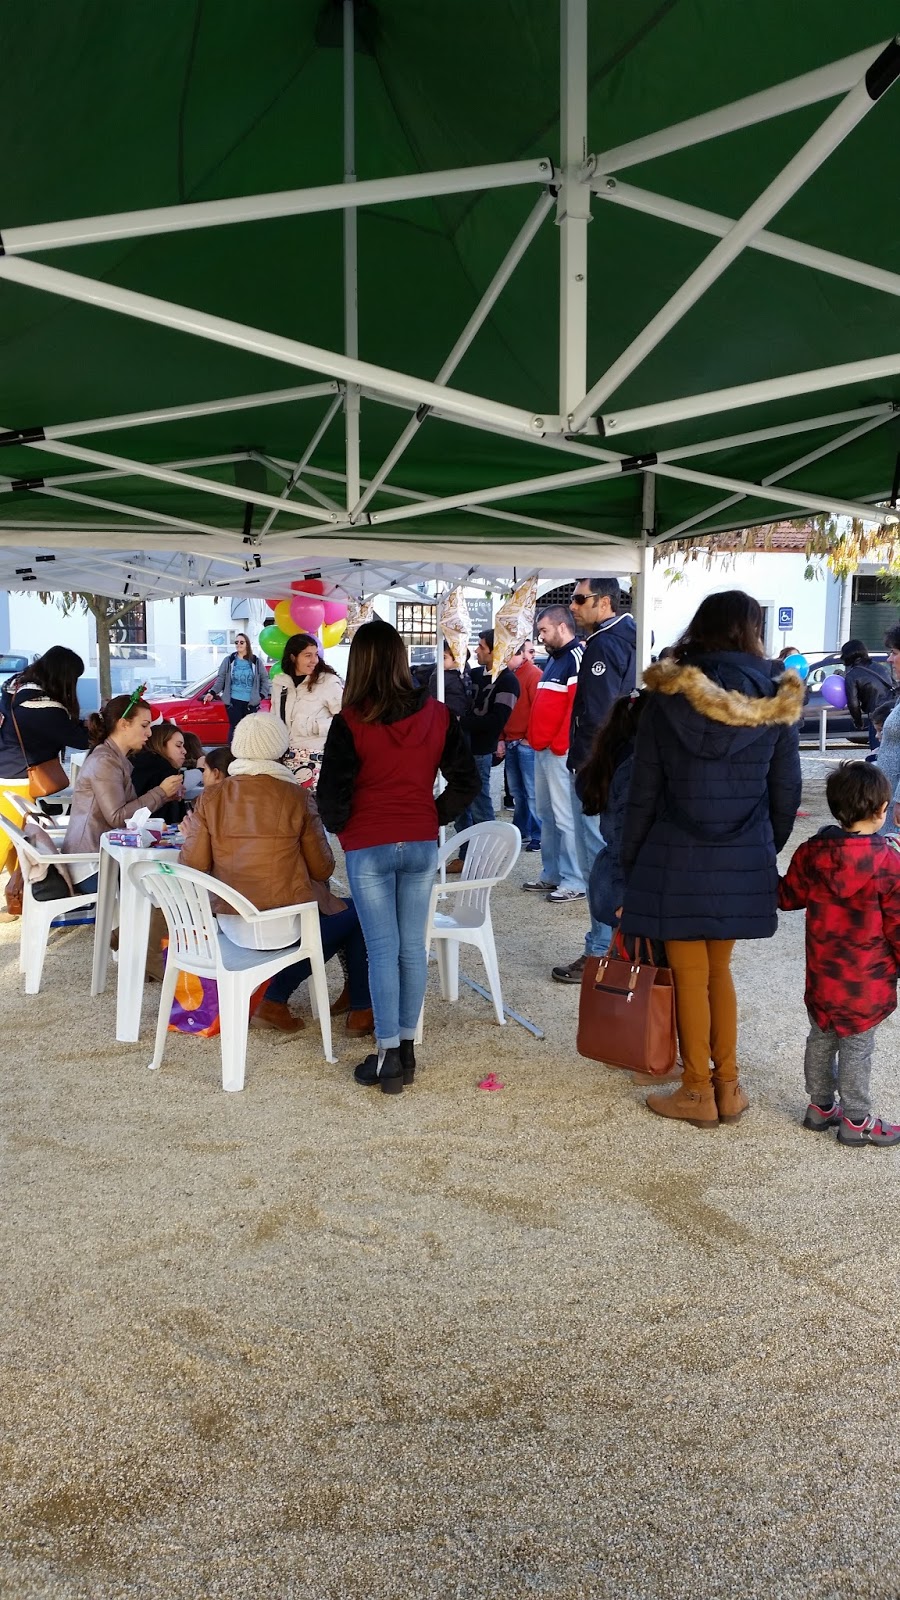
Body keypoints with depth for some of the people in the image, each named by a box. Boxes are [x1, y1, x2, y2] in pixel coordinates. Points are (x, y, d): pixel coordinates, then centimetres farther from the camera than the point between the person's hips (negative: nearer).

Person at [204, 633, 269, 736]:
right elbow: (221, 679, 3)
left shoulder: (256, 662, 5)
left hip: (251, 702, 1)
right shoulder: (229, 660, 3)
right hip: (233, 701, -1)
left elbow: (264, 680, 11)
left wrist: (262, 695, 0)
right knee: (234, 727, -2)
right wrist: (212, 692, -11)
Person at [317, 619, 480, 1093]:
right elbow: (466, 780, 2)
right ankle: (407, 1049, 20)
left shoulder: (350, 722, -12)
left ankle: (388, 1058, 5)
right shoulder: (436, 715, 0)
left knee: (382, 950, 2)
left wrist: (340, 826, 8)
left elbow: (332, 794, -11)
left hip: (369, 849, -3)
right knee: (413, 947, 11)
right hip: (422, 845, 4)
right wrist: (434, 817, 12)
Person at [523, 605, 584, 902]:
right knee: (547, 815, 14)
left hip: (561, 751, -10)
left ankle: (574, 882, -2)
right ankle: (551, 875, 22)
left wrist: (559, 744, -20)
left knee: (566, 818, -8)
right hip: (543, 749, 10)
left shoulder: (576, 658, -13)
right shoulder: (554, 659, 20)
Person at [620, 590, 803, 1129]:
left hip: (678, 859, -3)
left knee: (690, 974, 8)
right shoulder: (778, 701, -2)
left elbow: (644, 790, -6)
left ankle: (699, 1093, 18)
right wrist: (766, 851, 17)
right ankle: (728, 1085, 23)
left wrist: (630, 860, 3)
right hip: (745, 861, 3)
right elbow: (786, 792, 4)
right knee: (719, 968, 18)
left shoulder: (669, 697, -8)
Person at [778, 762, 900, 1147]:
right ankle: (856, 1121, 18)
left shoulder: (811, 853, -5)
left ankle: (820, 1106, 31)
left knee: (821, 1039, 18)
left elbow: (788, 897, 8)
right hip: (867, 980, -4)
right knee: (857, 1047, 6)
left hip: (821, 973, 5)